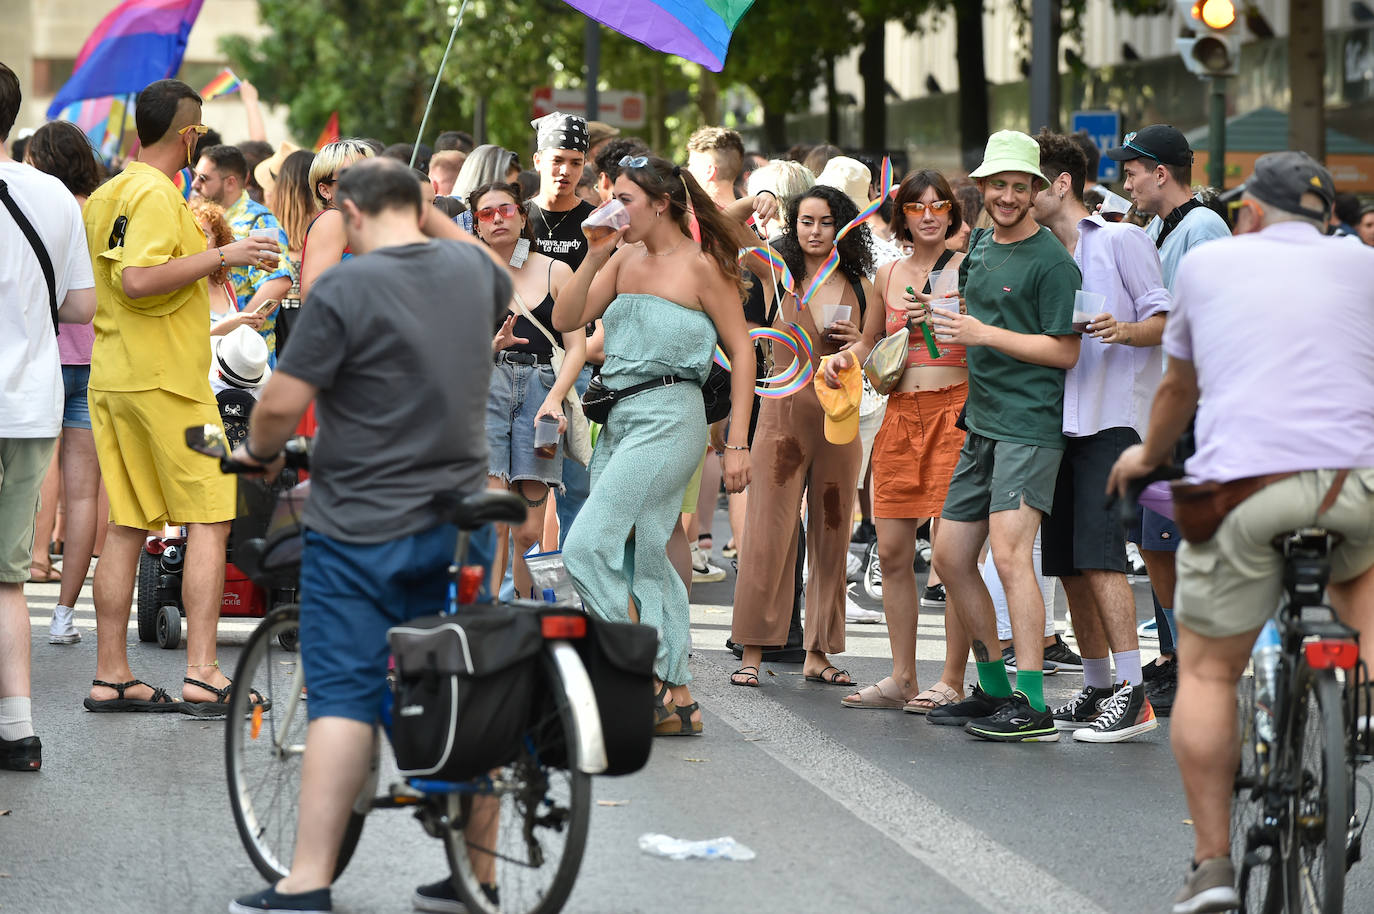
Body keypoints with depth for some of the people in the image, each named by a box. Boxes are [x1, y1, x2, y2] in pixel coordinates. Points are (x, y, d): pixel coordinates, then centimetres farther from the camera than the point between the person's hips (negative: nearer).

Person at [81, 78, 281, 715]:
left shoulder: (105, 195, 15)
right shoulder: (156, 195, -14)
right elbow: (136, 280, -25)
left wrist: (201, 261, 27)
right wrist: (219, 256, -20)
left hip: (113, 377, 9)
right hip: (166, 377, -9)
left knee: (127, 524, 8)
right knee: (209, 518, -4)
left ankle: (110, 675, 7)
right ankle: (202, 674, -10)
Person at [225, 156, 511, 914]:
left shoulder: (344, 290, -15)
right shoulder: (472, 269, 5)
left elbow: (281, 403, -15)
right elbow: (505, 302, 30)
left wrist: (255, 451, 4)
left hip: (361, 528, -5)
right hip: (457, 518, 5)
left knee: (343, 696, -5)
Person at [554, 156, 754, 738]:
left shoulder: (701, 264, -6)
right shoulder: (624, 259, 11)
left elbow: (741, 351, -5)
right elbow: (566, 320, 7)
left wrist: (738, 442, -8)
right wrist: (594, 258, -6)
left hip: (668, 418, -8)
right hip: (618, 419, 8)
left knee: (587, 546, -15)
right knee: (640, 558, 8)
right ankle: (678, 701, 13)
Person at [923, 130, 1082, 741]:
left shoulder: (1050, 262, -9)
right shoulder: (979, 245, 15)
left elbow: (1066, 351, -13)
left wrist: (985, 334, -15)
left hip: (1029, 426, -9)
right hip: (981, 425, 9)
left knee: (1009, 553, -18)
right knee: (949, 556, 10)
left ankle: (1032, 706, -18)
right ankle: (994, 689, 21)